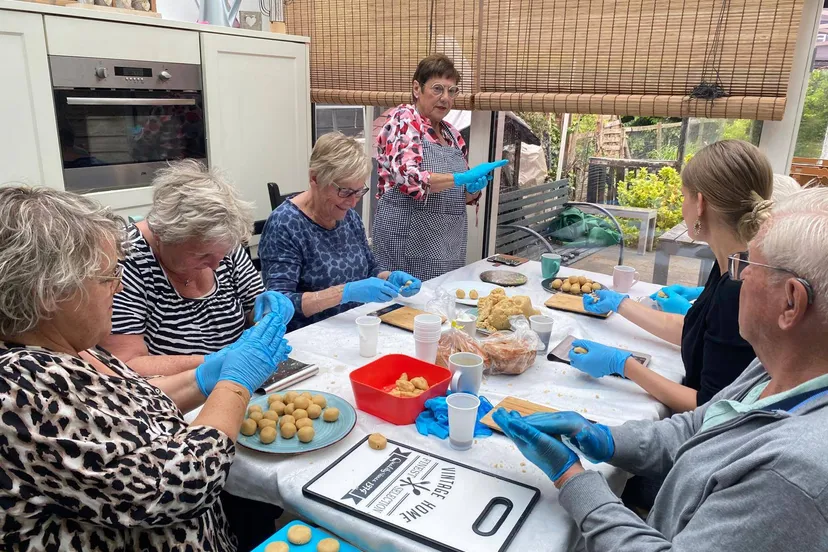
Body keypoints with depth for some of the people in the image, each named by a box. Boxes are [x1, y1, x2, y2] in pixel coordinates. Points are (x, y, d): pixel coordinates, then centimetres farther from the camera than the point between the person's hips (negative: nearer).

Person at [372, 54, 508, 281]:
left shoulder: (452, 134, 13)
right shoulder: (402, 121, -5)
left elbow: (464, 194, 18)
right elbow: (408, 179, -20)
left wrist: (474, 186, -4)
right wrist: (462, 177, -24)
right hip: (409, 241, -6)